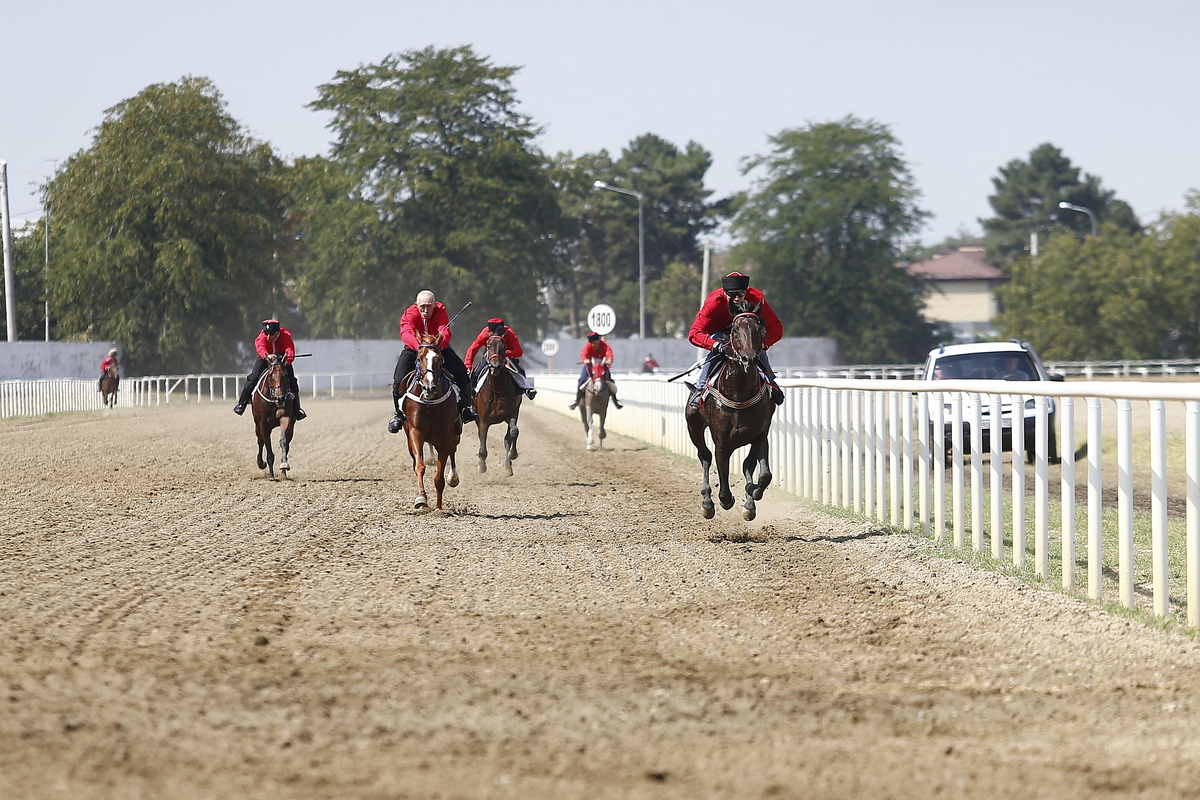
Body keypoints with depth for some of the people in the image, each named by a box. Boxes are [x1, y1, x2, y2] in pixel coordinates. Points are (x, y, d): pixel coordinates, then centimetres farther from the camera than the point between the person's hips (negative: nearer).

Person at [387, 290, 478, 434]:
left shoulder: (441, 312, -21)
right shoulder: (409, 314, -24)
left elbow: (445, 332, -36)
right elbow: (406, 333, -43)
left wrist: (439, 343, -60)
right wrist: (417, 346, -64)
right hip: (414, 349, -1)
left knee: (461, 372, -16)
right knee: (398, 380, -17)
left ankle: (464, 408, 5)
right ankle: (399, 414, 6)